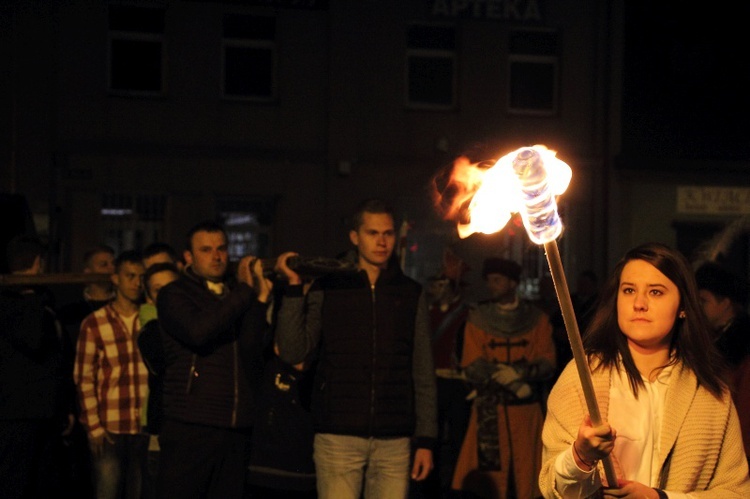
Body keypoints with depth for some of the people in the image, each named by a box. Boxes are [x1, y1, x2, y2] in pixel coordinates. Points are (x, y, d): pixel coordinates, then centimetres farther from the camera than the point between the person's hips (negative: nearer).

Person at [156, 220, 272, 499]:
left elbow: (253, 358, 2)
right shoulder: (174, 295, 5)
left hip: (235, 429, 4)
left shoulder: (237, 298, 17)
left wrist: (261, 298, -5)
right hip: (190, 426, -4)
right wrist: (245, 290, -9)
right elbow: (198, 330, -18)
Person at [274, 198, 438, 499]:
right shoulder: (327, 290, 5)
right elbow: (293, 353, -4)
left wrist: (426, 439, 5)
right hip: (338, 437, -2)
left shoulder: (410, 294, 10)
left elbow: (423, 373, 10)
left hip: (394, 441, 2)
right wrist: (294, 288, -9)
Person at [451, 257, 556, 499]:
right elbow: (472, 367, -1)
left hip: (528, 410, 1)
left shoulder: (537, 318, 10)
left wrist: (519, 372, -17)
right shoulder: (478, 318, 9)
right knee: (486, 479, -9)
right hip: (489, 410, 0)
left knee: (527, 476, -3)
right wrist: (515, 385, -10)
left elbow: (546, 364, 2)